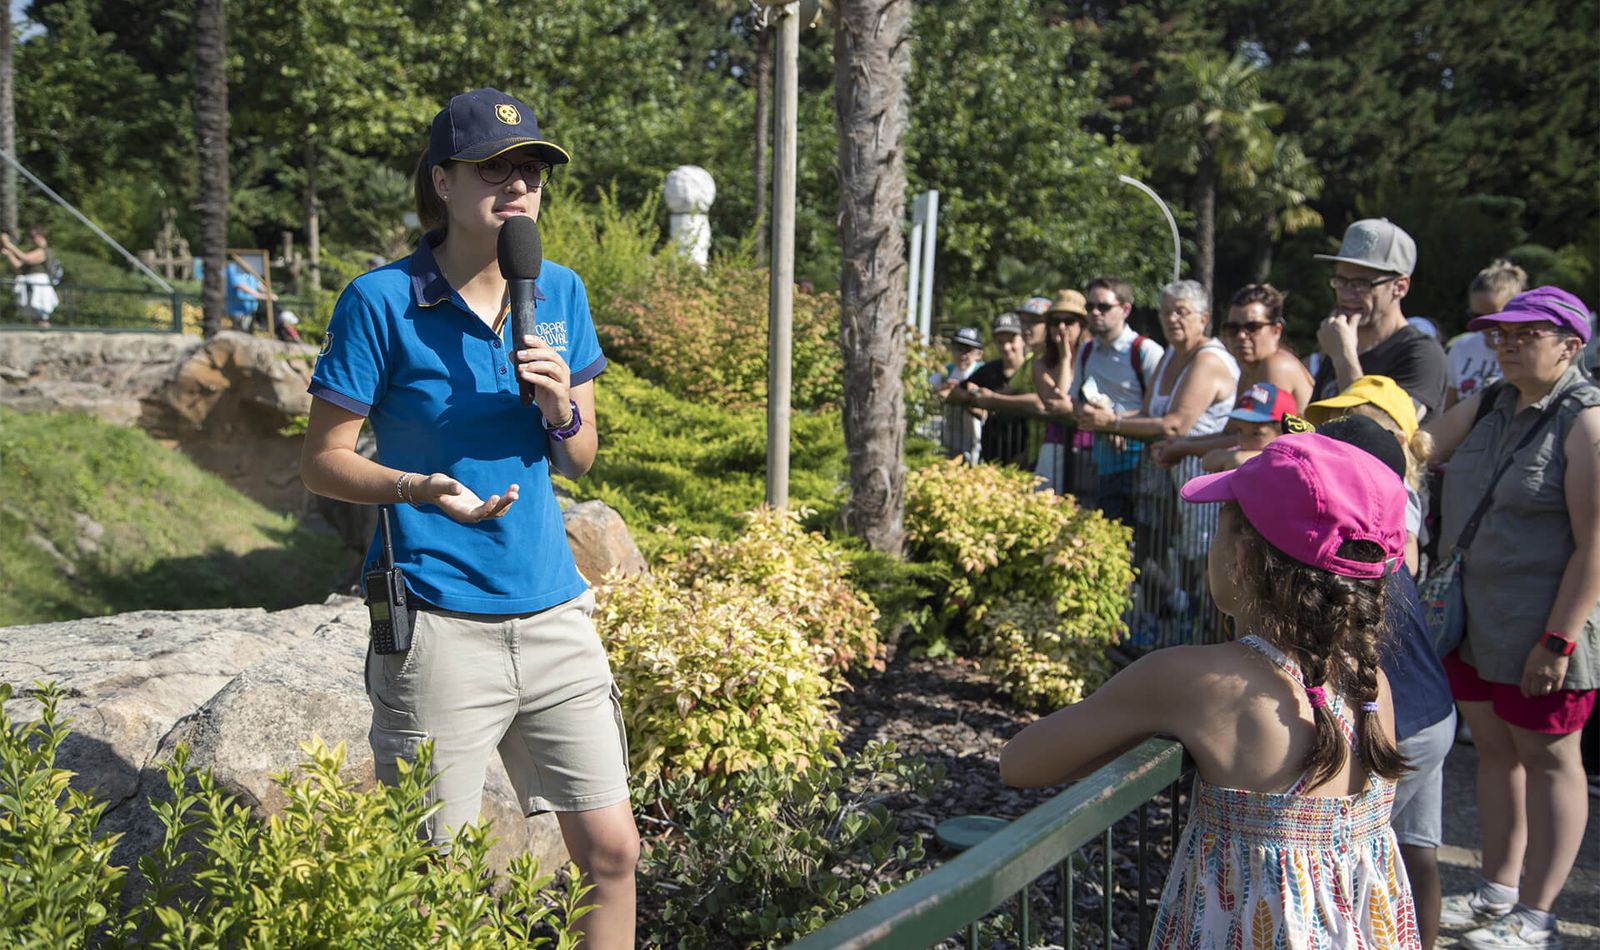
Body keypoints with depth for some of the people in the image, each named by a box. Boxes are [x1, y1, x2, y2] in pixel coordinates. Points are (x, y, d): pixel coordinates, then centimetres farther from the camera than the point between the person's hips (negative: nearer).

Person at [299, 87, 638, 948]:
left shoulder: (560, 293, 7)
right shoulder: (381, 301, -7)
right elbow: (323, 460, -4)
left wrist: (560, 411, -9)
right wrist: (419, 488, -21)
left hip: (554, 613, 5)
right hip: (439, 626, -4)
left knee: (611, 851, 9)